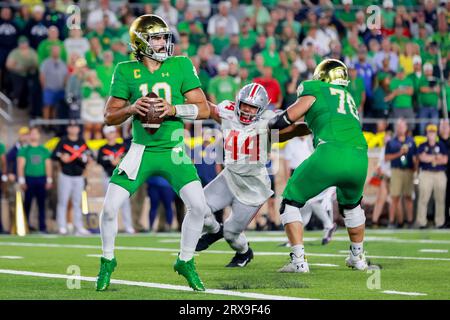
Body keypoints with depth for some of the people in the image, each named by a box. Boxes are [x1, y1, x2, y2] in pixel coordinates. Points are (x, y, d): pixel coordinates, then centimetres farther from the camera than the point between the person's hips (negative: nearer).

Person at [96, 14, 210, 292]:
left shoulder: (181, 66, -4)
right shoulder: (126, 71, -2)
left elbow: (204, 109, -6)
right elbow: (109, 116, 1)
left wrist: (173, 109, -21)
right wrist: (132, 108, -17)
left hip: (173, 151, 0)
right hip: (142, 151, 0)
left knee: (198, 206, -13)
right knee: (110, 207, -7)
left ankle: (186, 262, 9)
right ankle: (108, 261, 18)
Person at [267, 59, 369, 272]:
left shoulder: (315, 89, 14)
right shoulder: (348, 97, 32)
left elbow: (291, 116, 7)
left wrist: (271, 124, 24)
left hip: (331, 154, -6)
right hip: (359, 157, 6)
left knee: (291, 201, 11)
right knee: (352, 204, 36)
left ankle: (299, 261, 0)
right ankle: (358, 257, 40)